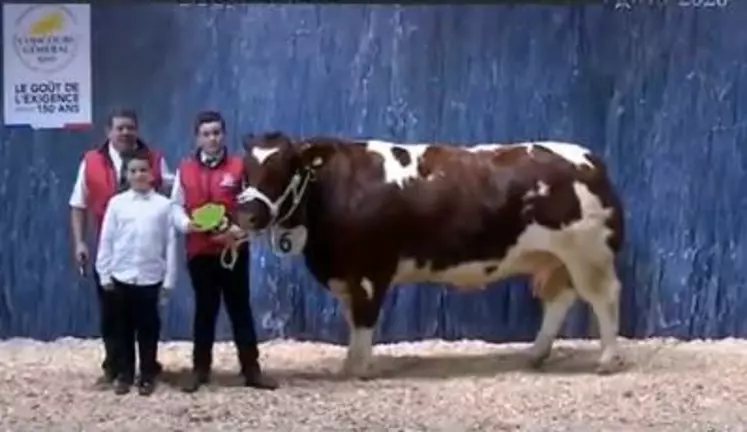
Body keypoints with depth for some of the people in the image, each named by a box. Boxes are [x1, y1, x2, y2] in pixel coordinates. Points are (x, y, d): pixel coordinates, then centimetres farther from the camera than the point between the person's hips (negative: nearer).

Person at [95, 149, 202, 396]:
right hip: (121, 277, 1)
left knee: (148, 328, 6)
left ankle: (147, 376, 15)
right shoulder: (117, 203, 1)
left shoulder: (164, 205, 0)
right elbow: (106, 240, 4)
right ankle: (124, 375, 17)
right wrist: (104, 275, 1)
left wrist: (169, 280, -1)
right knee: (123, 328, 8)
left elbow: (170, 244, 1)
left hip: (151, 278, -1)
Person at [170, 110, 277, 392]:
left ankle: (251, 369, 11)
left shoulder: (239, 167, -2)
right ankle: (200, 369, 19)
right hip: (200, 251, 1)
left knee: (240, 308, 5)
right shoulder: (185, 170, 4)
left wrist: (240, 229, -19)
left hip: (234, 249, -1)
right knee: (205, 310, 10)